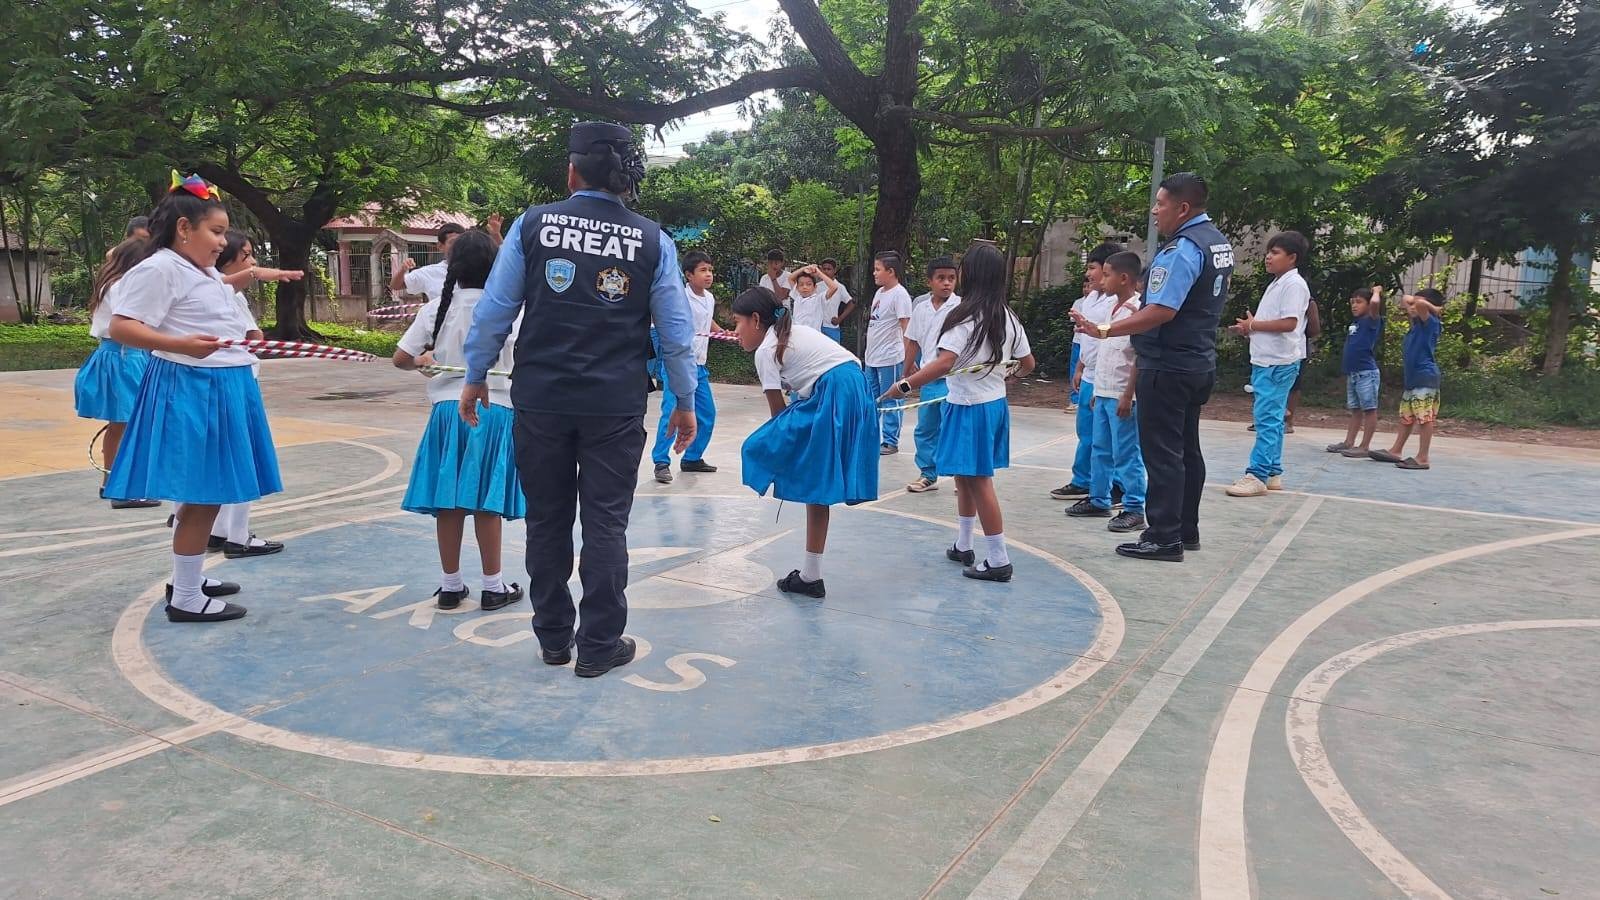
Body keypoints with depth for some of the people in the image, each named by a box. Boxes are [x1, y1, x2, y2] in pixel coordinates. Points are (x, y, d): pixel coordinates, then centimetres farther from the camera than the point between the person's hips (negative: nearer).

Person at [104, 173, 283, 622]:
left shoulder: (208, 273, 17)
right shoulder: (159, 269, -11)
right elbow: (121, 327, -18)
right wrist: (181, 344, -30)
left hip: (224, 387, 10)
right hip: (191, 389, -10)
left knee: (210, 494, 14)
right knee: (202, 495, -7)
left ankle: (189, 578, 27)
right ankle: (185, 598, 2)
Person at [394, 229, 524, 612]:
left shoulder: (437, 307, 2)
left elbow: (400, 358, 2)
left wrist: (423, 360, 22)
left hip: (448, 407, 2)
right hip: (494, 409, -2)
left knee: (449, 501, 7)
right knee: (486, 502, 4)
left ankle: (450, 584, 17)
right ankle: (493, 587, 11)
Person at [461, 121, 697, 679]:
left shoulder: (533, 224, -2)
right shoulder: (652, 241, -1)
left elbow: (494, 309, 0)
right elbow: (676, 330, 1)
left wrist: (475, 376, 12)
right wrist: (685, 401, 11)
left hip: (541, 400, 1)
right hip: (615, 407, 0)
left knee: (547, 520, 13)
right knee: (606, 523, 7)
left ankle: (554, 638, 25)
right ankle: (599, 646, 14)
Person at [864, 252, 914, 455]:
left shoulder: (899, 294, -13)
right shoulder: (879, 292, 13)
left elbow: (906, 328, -15)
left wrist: (907, 359, -18)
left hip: (890, 358, -9)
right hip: (872, 358, 9)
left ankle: (890, 441, 8)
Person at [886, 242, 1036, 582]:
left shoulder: (965, 317, -18)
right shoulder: (1008, 317, 6)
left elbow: (944, 363, -29)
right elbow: (1027, 363, 15)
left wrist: (905, 385, -27)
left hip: (969, 408, -8)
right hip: (996, 404, 8)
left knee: (977, 480, -1)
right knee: (965, 478, 19)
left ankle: (998, 560, 3)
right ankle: (963, 546, 31)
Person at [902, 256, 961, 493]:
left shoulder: (960, 307, -9)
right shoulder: (921, 307, 6)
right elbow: (913, 342, 15)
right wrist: (907, 374, 18)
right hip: (928, 378, 6)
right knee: (925, 429, 13)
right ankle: (928, 476, 26)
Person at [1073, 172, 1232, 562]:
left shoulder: (1182, 249, -20)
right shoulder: (1218, 242, 12)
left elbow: (1161, 312, -28)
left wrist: (1105, 330, -29)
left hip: (1167, 366, -10)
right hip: (1199, 362, 10)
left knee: (1162, 452, -3)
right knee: (1186, 448, 16)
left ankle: (1164, 538, 2)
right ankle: (1186, 530, 25)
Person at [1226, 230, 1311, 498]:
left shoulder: (1294, 284, -10)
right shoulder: (1277, 284, 20)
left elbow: (1289, 323, -20)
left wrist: (1253, 325, -12)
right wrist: (1248, 330, 8)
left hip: (1279, 363, -10)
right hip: (1264, 360, 10)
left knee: (1267, 418, -11)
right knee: (1269, 419, 11)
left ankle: (1257, 475, -12)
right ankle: (1272, 473, 16)